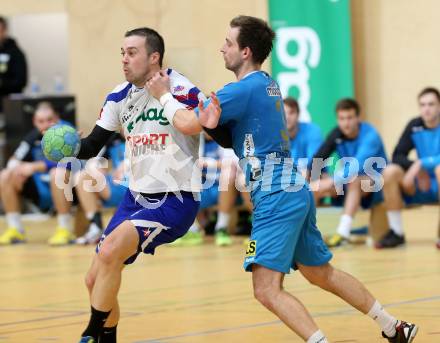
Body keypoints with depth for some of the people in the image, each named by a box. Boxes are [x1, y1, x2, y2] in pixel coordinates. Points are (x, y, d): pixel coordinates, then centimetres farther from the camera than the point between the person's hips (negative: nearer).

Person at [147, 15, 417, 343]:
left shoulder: (243, 89, -14)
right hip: (295, 193, 10)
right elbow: (230, 138, 17)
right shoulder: (268, 85, 15)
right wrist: (213, 123, -5)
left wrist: (164, 96, 7)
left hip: (276, 198, -10)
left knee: (267, 289, -15)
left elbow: (188, 123, -12)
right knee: (321, 274, 23)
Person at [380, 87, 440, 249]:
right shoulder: (414, 126, 2)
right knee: (390, 171, -17)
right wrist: (416, 168, -18)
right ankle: (396, 232, -12)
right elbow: (397, 155, -1)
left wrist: (421, 164, -28)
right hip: (422, 185, 4)